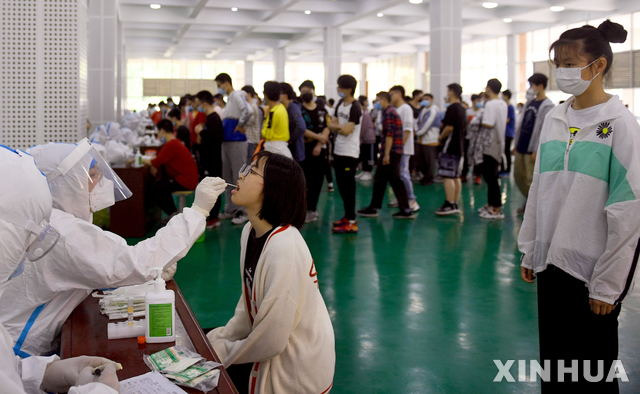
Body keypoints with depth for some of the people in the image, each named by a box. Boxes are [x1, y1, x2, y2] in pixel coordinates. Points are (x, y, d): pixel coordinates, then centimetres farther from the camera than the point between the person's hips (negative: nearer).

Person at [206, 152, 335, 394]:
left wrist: (222, 352, -11)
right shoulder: (251, 232, -2)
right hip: (272, 351, 7)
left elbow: (270, 340, -25)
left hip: (295, 373, -7)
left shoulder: (284, 248, -29)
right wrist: (218, 338, -2)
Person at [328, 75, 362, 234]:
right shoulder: (340, 104, 12)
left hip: (349, 153, -8)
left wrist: (336, 126, -1)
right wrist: (340, 127, -11)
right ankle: (347, 216, 24)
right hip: (338, 151, 8)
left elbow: (347, 131, -18)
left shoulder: (355, 108, -13)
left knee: (348, 187, -6)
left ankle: (351, 222, -3)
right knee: (341, 186, 13)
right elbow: (331, 124, 9)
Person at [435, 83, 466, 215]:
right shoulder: (462, 109, 16)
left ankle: (450, 205, -12)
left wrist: (440, 137, -6)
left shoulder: (452, 108, -14)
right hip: (459, 146, 10)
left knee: (448, 176, -9)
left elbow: (449, 127, -22)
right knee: (456, 177, 11)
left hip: (450, 146, -10)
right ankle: (455, 204, 14)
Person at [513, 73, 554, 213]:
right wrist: (516, 143, 16)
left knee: (532, 180, -4)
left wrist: (537, 151, -20)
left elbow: (544, 130, -17)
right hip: (521, 147, 8)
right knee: (518, 176, 13)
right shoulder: (530, 102, 14)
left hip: (532, 149, -8)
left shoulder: (547, 106, -11)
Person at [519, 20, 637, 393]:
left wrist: (607, 283, -13)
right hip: (552, 260, 5)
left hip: (592, 267, -5)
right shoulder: (554, 119, 5)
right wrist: (529, 250, 12)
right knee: (553, 362, 15)